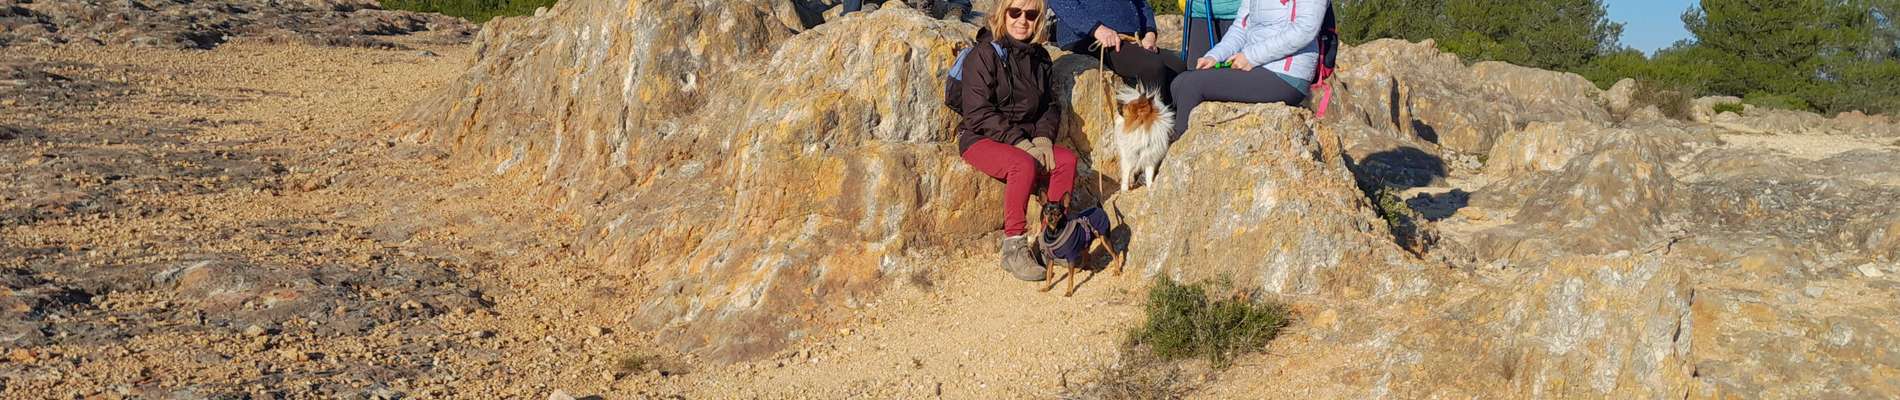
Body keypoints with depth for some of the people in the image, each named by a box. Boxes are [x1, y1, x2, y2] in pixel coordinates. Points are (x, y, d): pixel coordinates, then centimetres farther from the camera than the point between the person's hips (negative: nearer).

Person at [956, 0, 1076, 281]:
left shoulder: (1039, 57, 11)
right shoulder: (983, 54, -10)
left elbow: (1050, 105, 15)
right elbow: (979, 113, -16)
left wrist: (1043, 137, -6)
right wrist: (1019, 143, -21)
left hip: (1025, 140, 6)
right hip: (981, 139, -6)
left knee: (1067, 160, -21)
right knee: (1024, 165, -35)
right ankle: (1013, 249, -28)